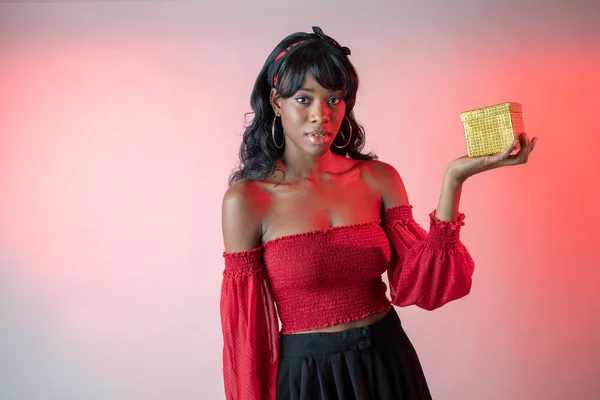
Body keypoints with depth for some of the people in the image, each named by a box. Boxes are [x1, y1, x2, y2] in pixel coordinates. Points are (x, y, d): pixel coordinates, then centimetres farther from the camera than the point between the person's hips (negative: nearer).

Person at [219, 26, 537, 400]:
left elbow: (420, 286, -10)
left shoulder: (379, 179, -4)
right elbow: (245, 323, -7)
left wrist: (453, 181, -16)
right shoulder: (246, 199, -13)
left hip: (389, 365, 3)